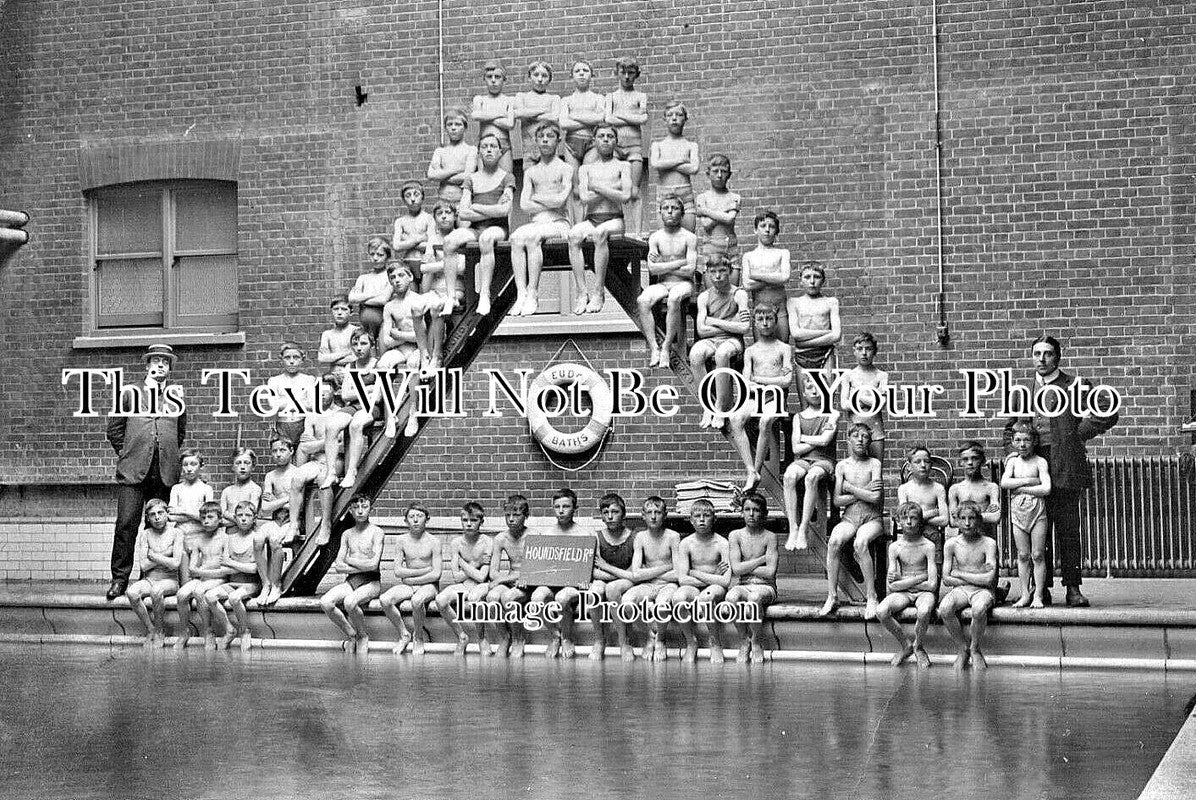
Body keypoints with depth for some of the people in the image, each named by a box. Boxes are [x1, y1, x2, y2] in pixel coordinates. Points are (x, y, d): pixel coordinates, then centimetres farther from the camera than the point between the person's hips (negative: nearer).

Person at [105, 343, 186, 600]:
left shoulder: (176, 394, 14)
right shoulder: (130, 393, 10)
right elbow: (114, 428, 15)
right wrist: (123, 452, 7)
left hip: (165, 472, 1)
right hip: (133, 470, -1)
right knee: (126, 523, -7)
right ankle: (119, 579, -2)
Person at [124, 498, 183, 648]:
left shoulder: (175, 533, -1)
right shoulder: (146, 534, 6)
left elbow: (175, 563, -12)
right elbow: (143, 565, -2)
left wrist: (153, 555, -6)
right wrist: (165, 556, -8)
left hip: (169, 580, -3)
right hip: (149, 580, 3)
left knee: (156, 591, -37)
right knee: (131, 592, -29)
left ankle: (160, 630, -14)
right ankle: (150, 630, -13)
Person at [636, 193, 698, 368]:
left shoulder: (689, 238, 2)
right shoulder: (655, 237, 10)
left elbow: (690, 270, -9)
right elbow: (653, 268, -3)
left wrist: (663, 265, -3)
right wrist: (680, 263, -7)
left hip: (683, 284, -3)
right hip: (661, 284, 3)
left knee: (673, 299, -38)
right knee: (642, 300, -29)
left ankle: (666, 347, -31)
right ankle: (653, 348, -31)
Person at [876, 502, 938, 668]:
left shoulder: (928, 546, -7)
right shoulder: (894, 547, 1)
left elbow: (932, 585, -13)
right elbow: (892, 586, -5)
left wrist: (902, 580, -7)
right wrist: (921, 577, -11)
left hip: (924, 592, -3)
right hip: (903, 593, 3)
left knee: (924, 612, -38)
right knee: (881, 611, -29)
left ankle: (918, 646, -6)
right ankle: (905, 645, -3)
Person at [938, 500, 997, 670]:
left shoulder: (988, 543, -4)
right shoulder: (951, 544, 3)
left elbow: (989, 579, -13)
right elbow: (946, 579, -1)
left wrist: (959, 574, -6)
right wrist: (977, 577, -6)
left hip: (982, 591, -2)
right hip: (959, 590, 2)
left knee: (979, 609, -38)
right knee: (944, 609, -32)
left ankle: (975, 649, -11)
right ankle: (963, 648, -9)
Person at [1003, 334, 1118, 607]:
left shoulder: (1076, 385, 3)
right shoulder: (1023, 391, 16)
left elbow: (1108, 414, -1)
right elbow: (1010, 428, 28)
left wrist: (1078, 434, -3)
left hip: (1065, 469, -3)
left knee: (1068, 530, -3)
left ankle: (1073, 588, 1)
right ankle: (1041, 588, 9)